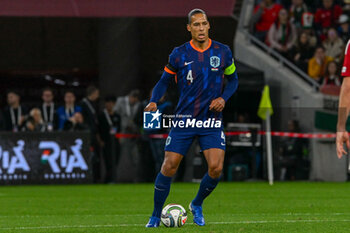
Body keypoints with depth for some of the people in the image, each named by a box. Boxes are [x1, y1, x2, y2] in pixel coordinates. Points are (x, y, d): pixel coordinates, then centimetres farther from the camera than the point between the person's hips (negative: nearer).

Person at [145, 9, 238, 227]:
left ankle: (197, 205, 15)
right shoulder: (179, 54, -2)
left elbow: (233, 79, 14)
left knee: (216, 168, -14)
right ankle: (156, 216, 12)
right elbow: (164, 81, 7)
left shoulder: (223, 52, 1)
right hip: (184, 120, -1)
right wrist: (154, 102, -10)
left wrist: (223, 98, -5)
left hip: (212, 121, 1)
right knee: (169, 167, -6)